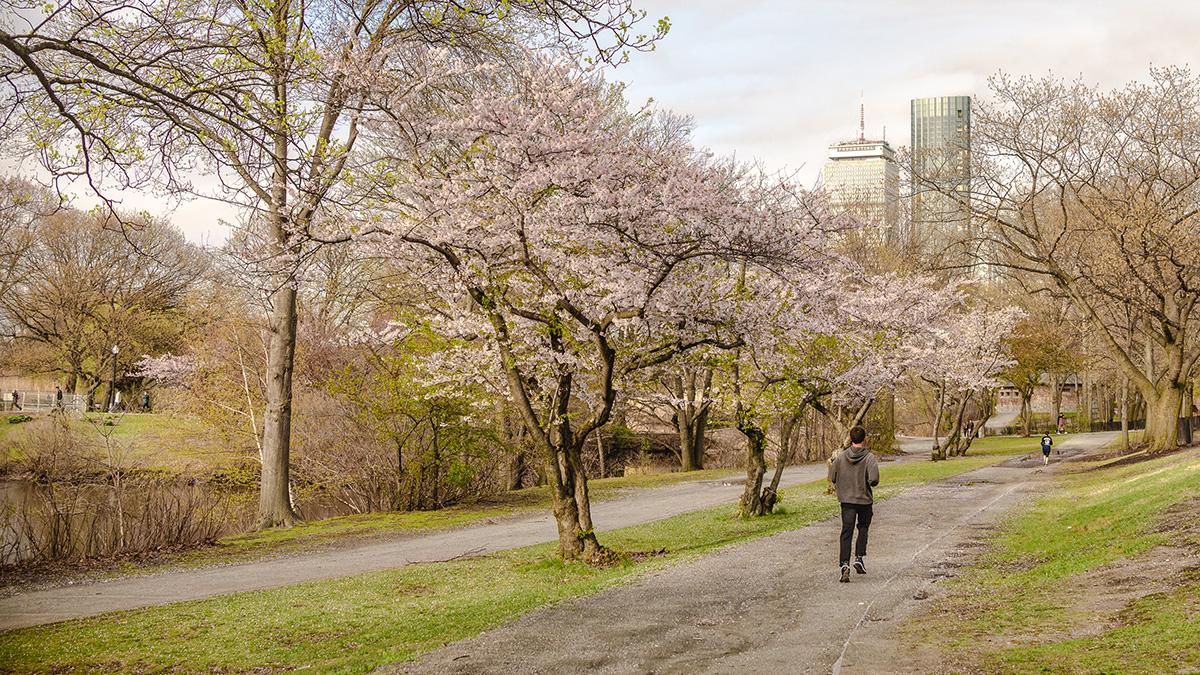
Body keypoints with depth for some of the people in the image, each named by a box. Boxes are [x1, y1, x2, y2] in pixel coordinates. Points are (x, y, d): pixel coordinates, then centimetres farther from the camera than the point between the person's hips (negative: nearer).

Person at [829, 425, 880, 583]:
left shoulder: (841, 457, -2)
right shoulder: (869, 458, -10)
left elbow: (833, 478, 2)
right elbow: (874, 479, -21)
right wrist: (869, 483, 1)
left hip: (846, 500, 1)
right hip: (865, 499, -1)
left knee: (847, 532, 0)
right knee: (863, 528, 22)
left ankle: (845, 563, -15)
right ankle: (859, 558, 13)